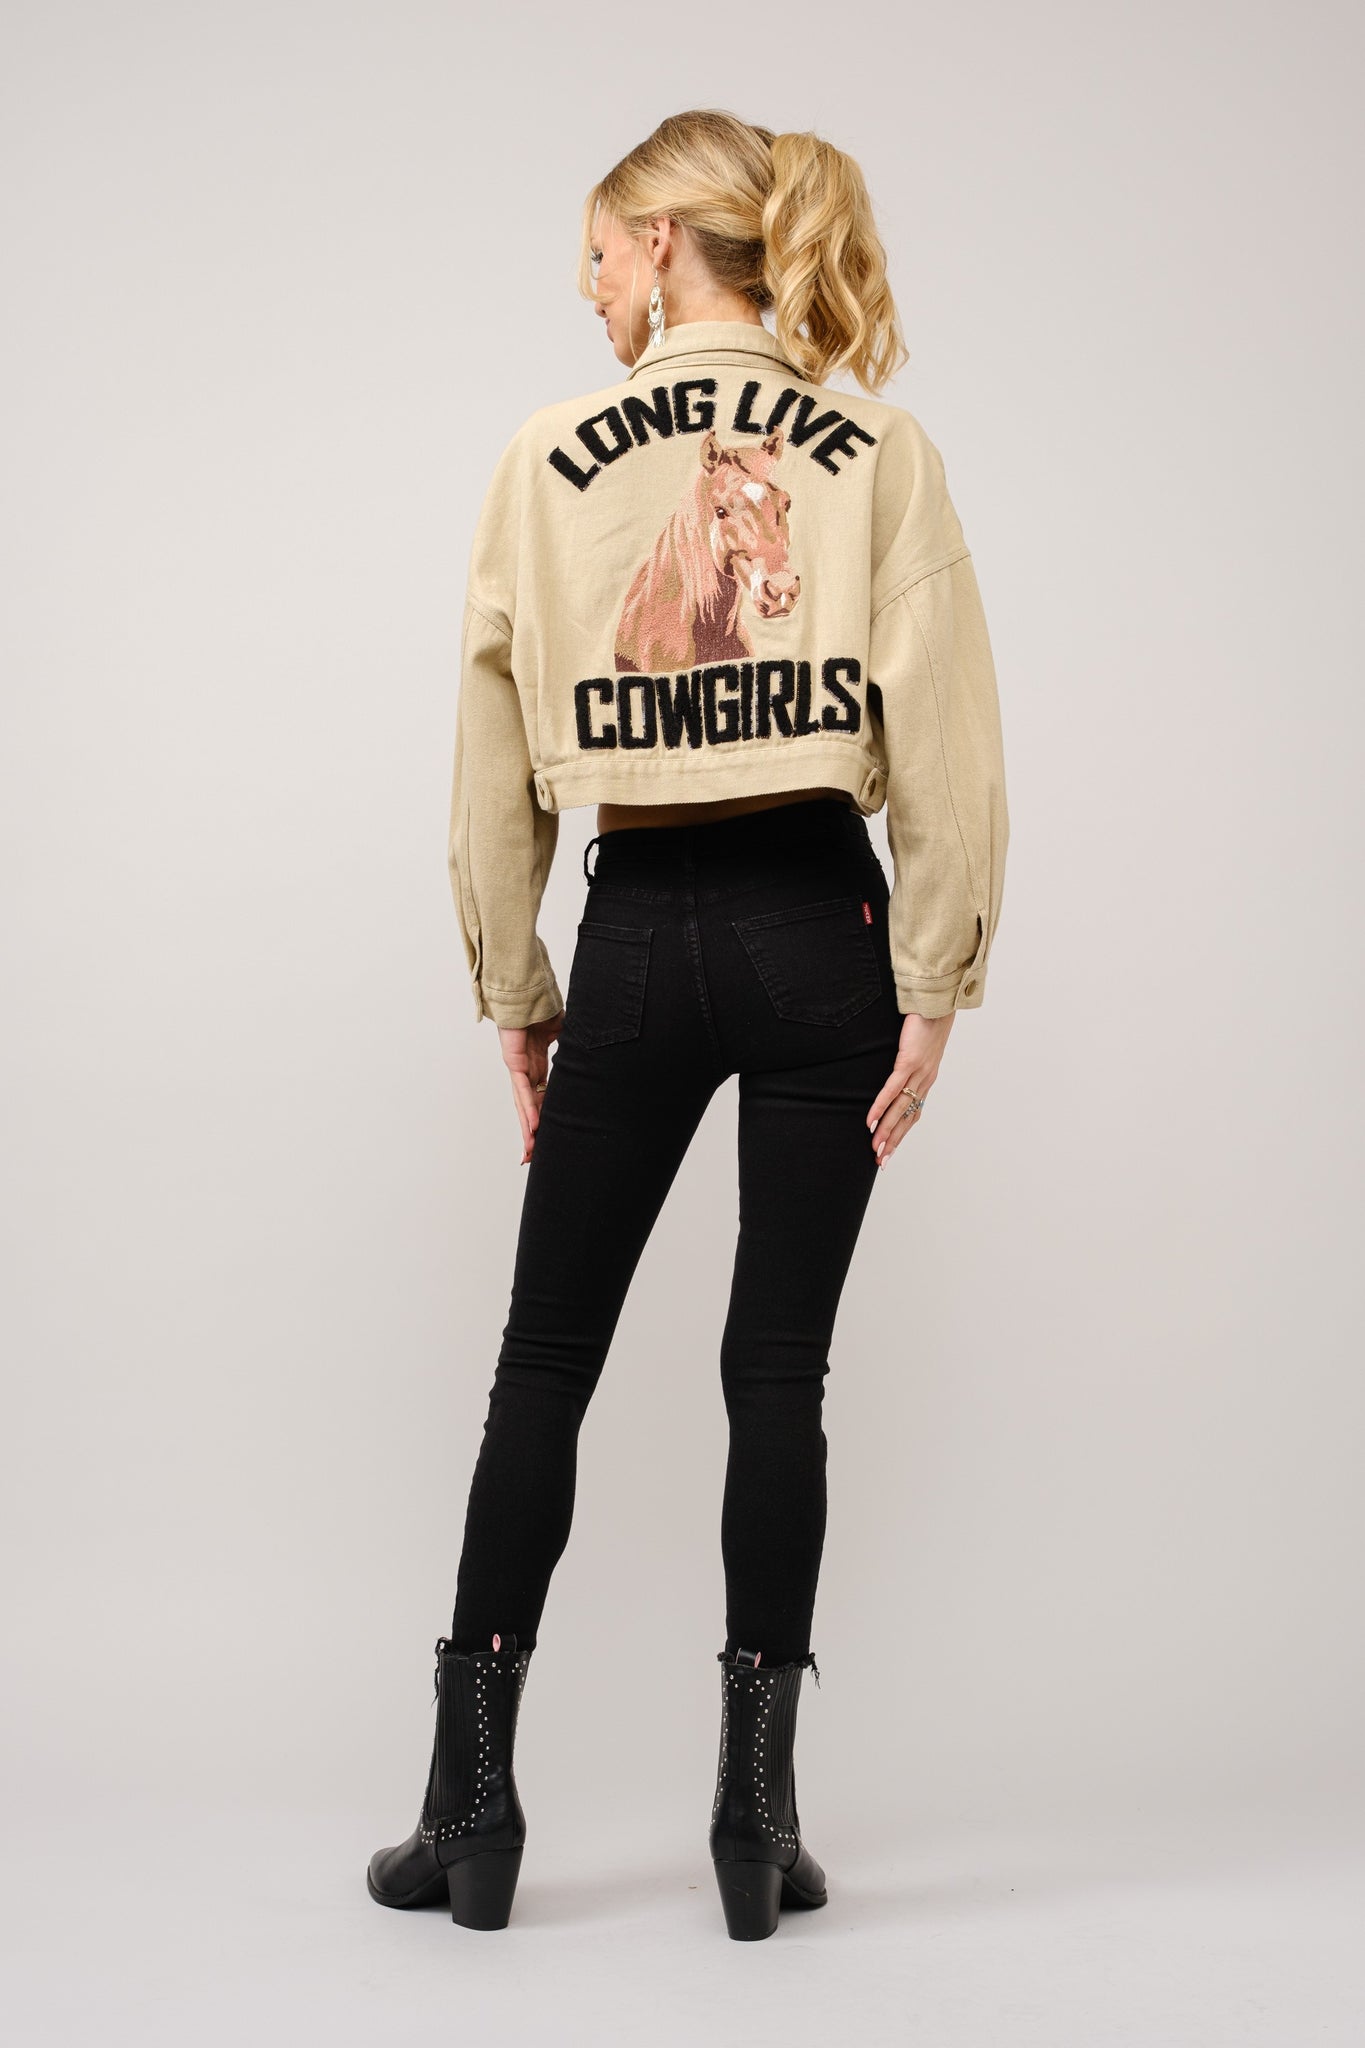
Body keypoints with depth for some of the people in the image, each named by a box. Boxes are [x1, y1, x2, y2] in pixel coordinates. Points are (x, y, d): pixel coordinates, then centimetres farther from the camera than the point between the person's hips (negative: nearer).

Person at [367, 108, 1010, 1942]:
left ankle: (473, 1802, 16)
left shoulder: (550, 457, 1)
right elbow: (947, 750, -6)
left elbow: (496, 769, 3)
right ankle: (758, 1815, 11)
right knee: (779, 1366, 6)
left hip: (640, 942, 0)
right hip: (821, 932, 1)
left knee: (546, 1359, 10)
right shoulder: (882, 451, 1)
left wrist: (514, 994, 10)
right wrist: (937, 985, -1)